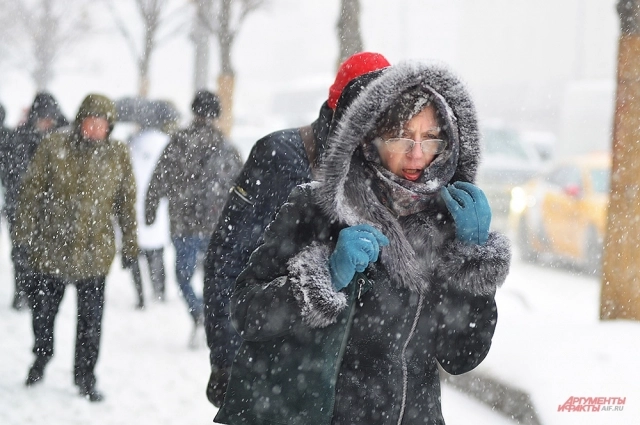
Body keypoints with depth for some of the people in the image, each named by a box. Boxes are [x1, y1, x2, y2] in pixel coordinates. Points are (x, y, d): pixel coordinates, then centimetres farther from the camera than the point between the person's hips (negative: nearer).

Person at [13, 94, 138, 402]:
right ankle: (42, 358, 42)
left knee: (91, 319, 3)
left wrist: (129, 245, 7)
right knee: (44, 311, 16)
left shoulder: (118, 155, -1)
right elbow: (32, 191, -1)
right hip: (51, 247, 0)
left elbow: (126, 203, 6)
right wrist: (25, 233, -3)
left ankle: (85, 375, 19)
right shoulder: (54, 147, -6)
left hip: (94, 252, 0)